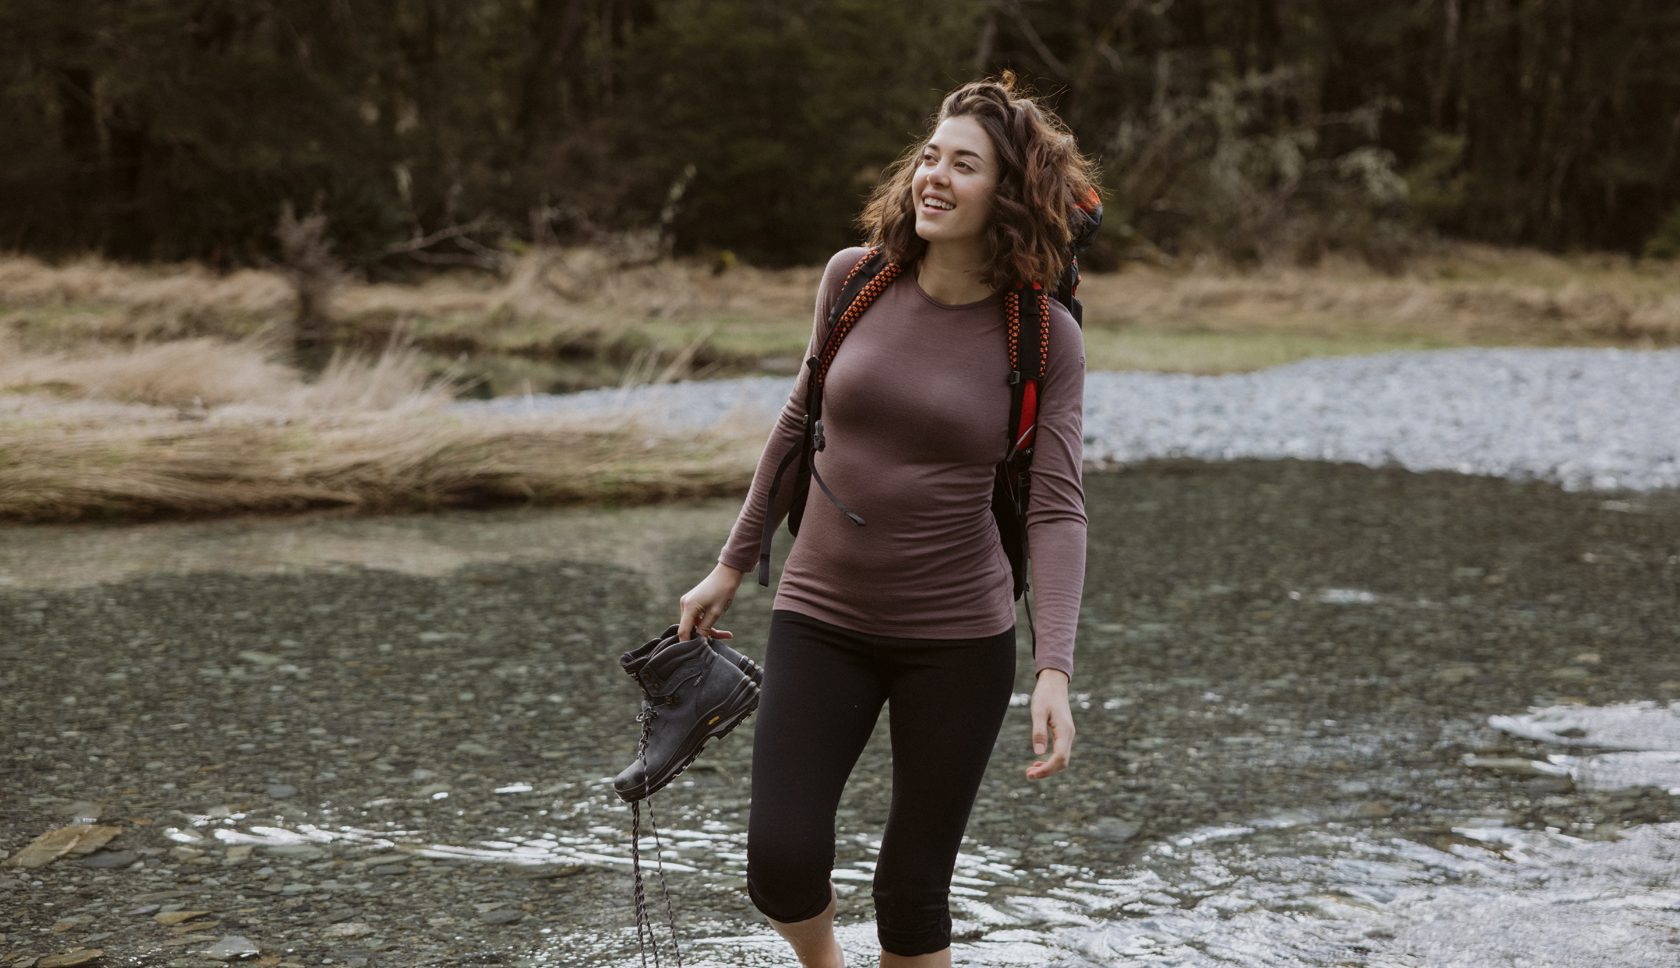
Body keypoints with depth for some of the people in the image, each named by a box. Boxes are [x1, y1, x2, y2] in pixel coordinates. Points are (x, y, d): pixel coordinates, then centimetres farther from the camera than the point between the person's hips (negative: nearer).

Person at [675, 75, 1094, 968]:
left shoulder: (1046, 338, -8)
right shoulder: (855, 278, -1)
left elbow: (1056, 509, -12)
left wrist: (1054, 672, -23)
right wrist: (732, 566, 15)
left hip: (957, 635, -2)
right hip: (821, 617, 2)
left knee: (913, 890, 4)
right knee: (780, 862, -11)